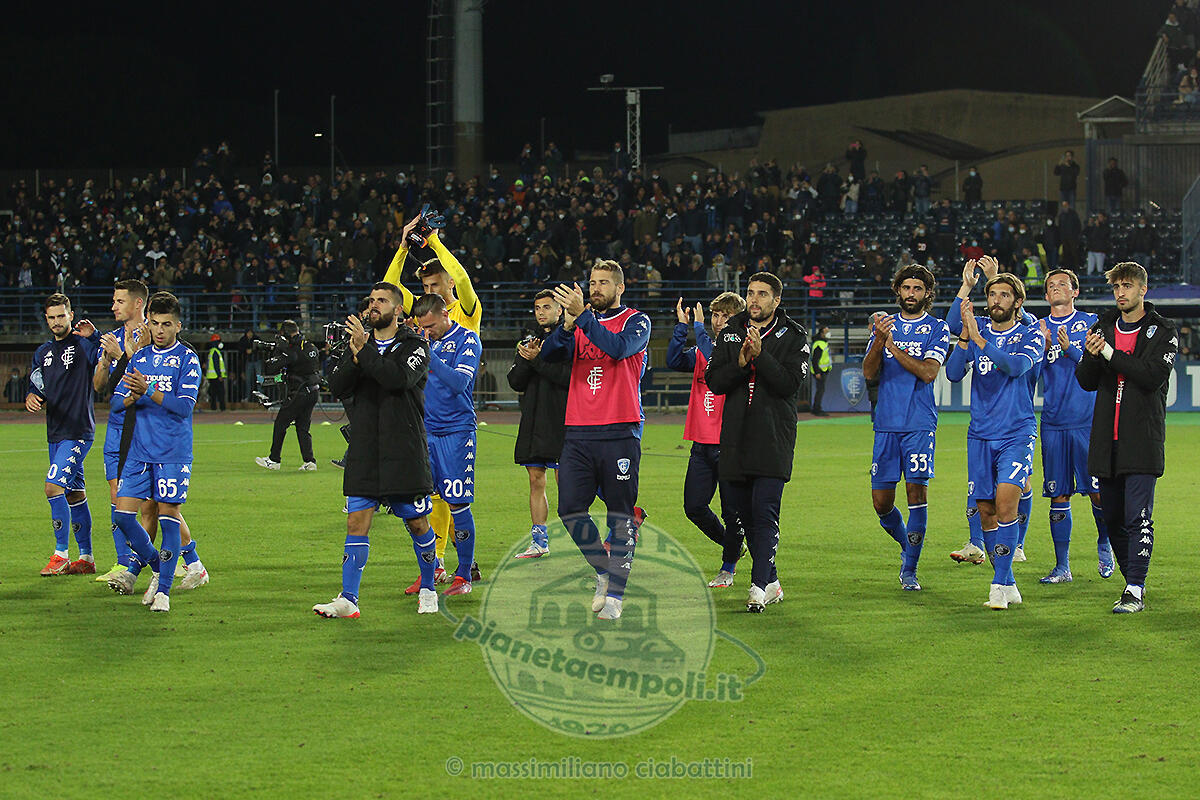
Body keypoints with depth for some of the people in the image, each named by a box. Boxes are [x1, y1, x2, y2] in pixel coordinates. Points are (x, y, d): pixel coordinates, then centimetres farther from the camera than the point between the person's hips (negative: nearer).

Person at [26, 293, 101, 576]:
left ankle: (61, 556, -14)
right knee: (75, 494, 12)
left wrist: (94, 336, -34)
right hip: (55, 433, 8)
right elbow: (36, 389, 20)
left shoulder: (83, 344, -5)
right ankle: (86, 558, 18)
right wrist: (31, 398, -3)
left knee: (54, 486, -18)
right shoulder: (42, 353, 16)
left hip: (78, 431, -8)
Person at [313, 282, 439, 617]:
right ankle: (348, 599, -7)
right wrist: (355, 357, -13)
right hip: (365, 448, 3)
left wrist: (365, 350, -19)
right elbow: (337, 387, 3)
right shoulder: (359, 343, 14)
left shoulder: (414, 346, 0)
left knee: (416, 521, 4)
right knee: (357, 520, -4)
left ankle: (428, 590, 23)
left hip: (405, 451, -3)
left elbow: (400, 379, -20)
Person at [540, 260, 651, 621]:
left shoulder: (636, 321, 3)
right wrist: (568, 324, -16)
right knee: (570, 509, -3)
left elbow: (619, 347, -18)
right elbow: (550, 354, 1)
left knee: (620, 514, -4)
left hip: (620, 432, -4)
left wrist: (582, 316, -22)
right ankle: (602, 568, 19)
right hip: (579, 432, 4)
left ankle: (614, 593, -1)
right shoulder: (580, 322, 16)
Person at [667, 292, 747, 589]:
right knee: (694, 507, 5)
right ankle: (731, 545, 28)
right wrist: (682, 326, -10)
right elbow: (674, 361, -3)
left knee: (732, 511, 1)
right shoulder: (703, 348, 12)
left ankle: (728, 567, 17)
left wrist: (699, 328, -16)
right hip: (702, 444, 6)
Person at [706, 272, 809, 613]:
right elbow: (713, 381, 4)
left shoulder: (794, 337, 1)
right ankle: (771, 583, 19)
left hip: (773, 440, -5)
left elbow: (789, 383, -10)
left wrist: (760, 355, -20)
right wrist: (741, 362, -13)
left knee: (765, 513, -14)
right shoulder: (730, 334, 12)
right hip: (735, 440, 5)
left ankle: (759, 586, -19)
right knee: (747, 515, 8)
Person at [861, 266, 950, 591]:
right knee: (881, 501, 1)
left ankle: (909, 569, -5)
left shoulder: (937, 329, 3)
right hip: (886, 423, 3)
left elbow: (928, 372, -12)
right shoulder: (884, 325, 13)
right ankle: (906, 545, 28)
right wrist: (879, 340, -15)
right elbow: (869, 372, 2)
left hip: (919, 424, -3)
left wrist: (894, 347, -19)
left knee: (917, 490, -11)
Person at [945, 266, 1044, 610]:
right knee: (986, 511, 3)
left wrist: (979, 339, -27)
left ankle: (999, 585, -17)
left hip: (1017, 433, -4)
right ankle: (1008, 585, 14)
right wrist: (966, 334, -16)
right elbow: (953, 372, -2)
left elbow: (1017, 365, -19)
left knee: (1005, 502, -19)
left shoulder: (1030, 335, 1)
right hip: (980, 435, 4)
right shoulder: (976, 331, 9)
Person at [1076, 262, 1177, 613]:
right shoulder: (1102, 328, 13)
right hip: (1106, 439, 5)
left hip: (1142, 439, -5)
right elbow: (1086, 381, 9)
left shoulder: (1162, 331, -1)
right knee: (1113, 517, 8)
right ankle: (1133, 580, 21)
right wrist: (1091, 357, -12)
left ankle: (1135, 591, -12)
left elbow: (1153, 376, -15)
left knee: (1138, 517, -11)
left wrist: (1109, 353, -15)